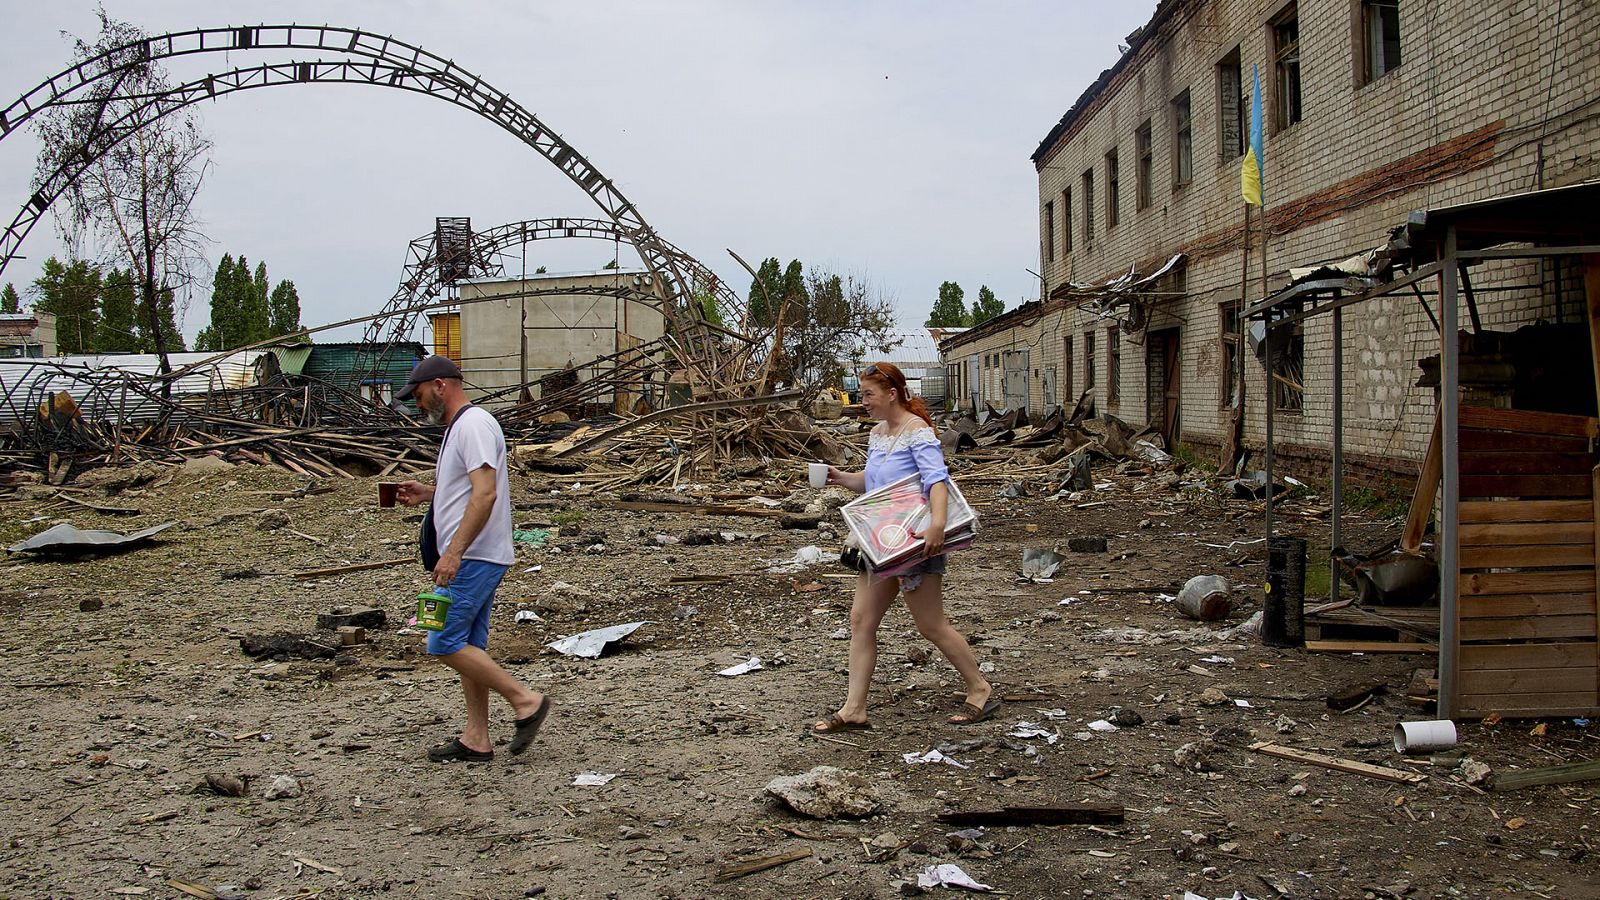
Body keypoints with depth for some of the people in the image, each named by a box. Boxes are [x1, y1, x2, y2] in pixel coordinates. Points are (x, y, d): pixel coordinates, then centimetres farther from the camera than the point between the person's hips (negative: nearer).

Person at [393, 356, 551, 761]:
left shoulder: (473, 425, -16)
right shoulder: (459, 426, 19)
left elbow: (486, 493, -26)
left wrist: (453, 552, -30)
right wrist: (428, 492, 16)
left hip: (474, 557, -11)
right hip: (471, 558, 11)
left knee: (445, 643, -11)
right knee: (468, 646, 12)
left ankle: (525, 700, -5)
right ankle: (476, 740, 17)